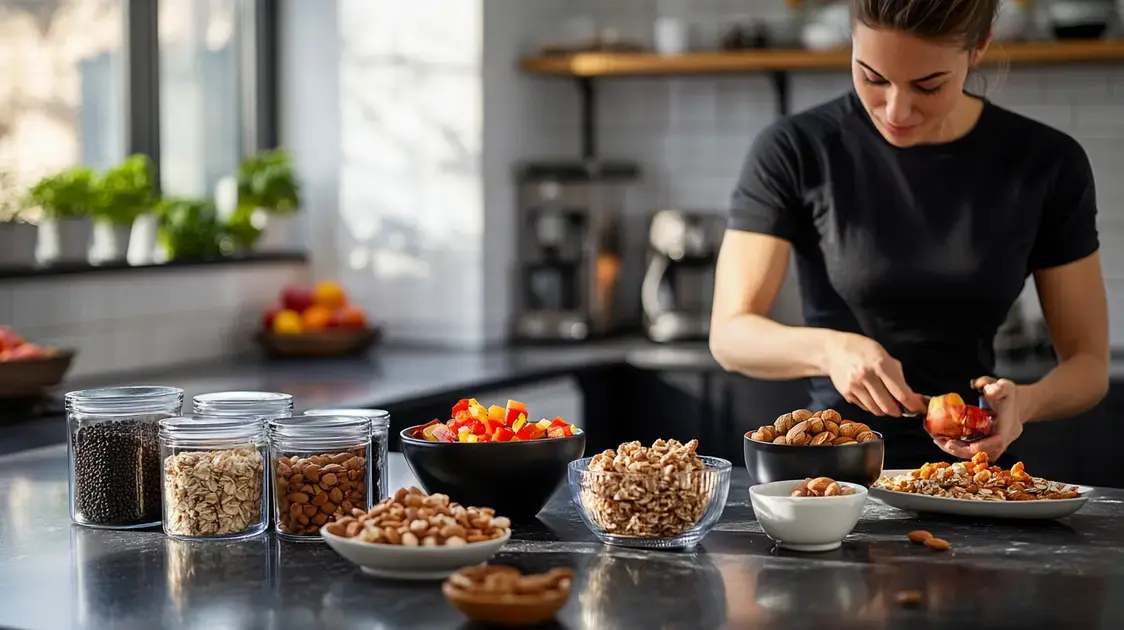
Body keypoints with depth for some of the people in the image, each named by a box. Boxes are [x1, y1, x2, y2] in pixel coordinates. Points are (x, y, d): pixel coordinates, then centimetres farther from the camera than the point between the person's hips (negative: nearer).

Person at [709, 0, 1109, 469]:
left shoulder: (1047, 166, 0)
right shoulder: (793, 152, -6)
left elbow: (1089, 362, 3)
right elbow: (729, 335, -9)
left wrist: (1024, 401, -19)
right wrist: (828, 349, -29)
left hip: (969, 463, 2)